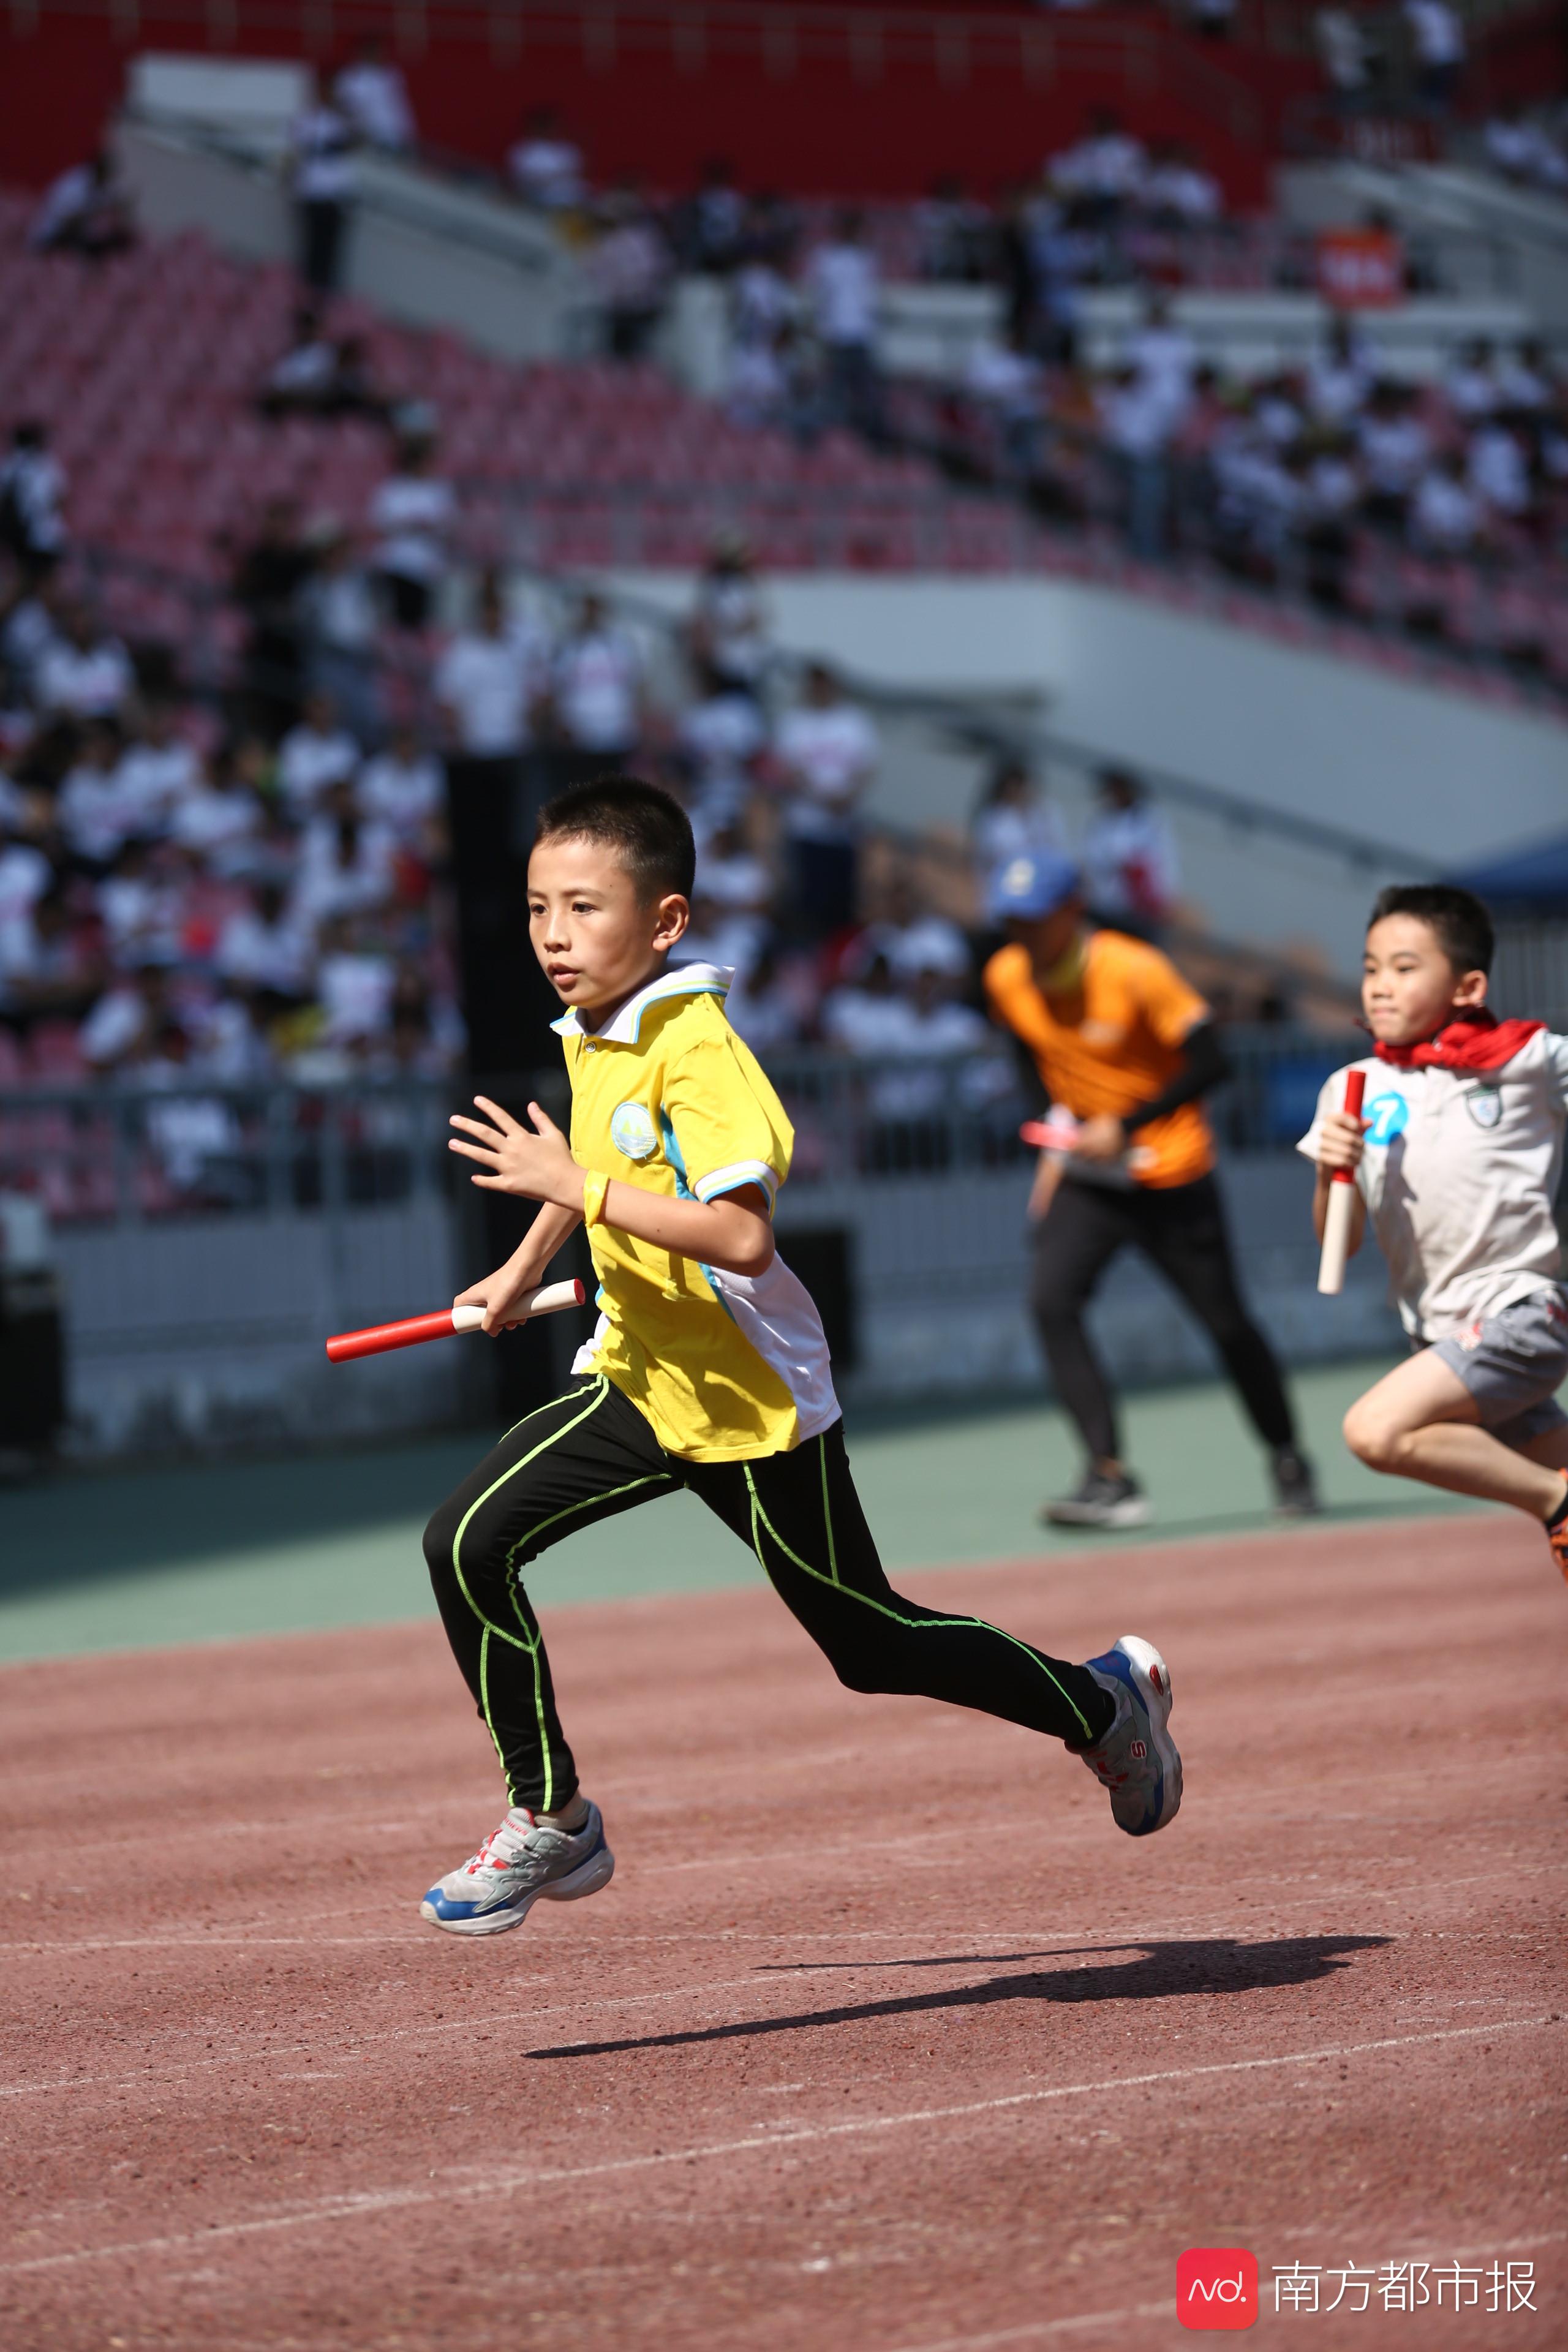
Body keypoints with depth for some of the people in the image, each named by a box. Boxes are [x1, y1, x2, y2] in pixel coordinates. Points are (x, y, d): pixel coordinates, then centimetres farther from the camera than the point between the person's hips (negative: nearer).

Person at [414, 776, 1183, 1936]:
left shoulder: (697, 1052, -24)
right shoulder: (591, 1036, 3)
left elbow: (743, 1236, -35)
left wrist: (574, 1187, -34)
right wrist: (524, 1270, 32)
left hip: (755, 1405, -8)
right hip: (641, 1380, 8)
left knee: (872, 1646, 6)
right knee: (467, 1543, -10)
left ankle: (1104, 1702, 30)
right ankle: (551, 1821, 1)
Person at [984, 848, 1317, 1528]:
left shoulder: (1134, 970, -19)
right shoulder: (1006, 978, -3)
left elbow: (1209, 1062, -19)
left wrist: (1125, 1126, -24)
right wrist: (1060, 1131, 10)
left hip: (1169, 1172, -4)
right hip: (1086, 1176, 4)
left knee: (1225, 1321, 4)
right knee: (1051, 1299, -20)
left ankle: (1288, 1461, 28)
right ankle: (1110, 1479, -22)